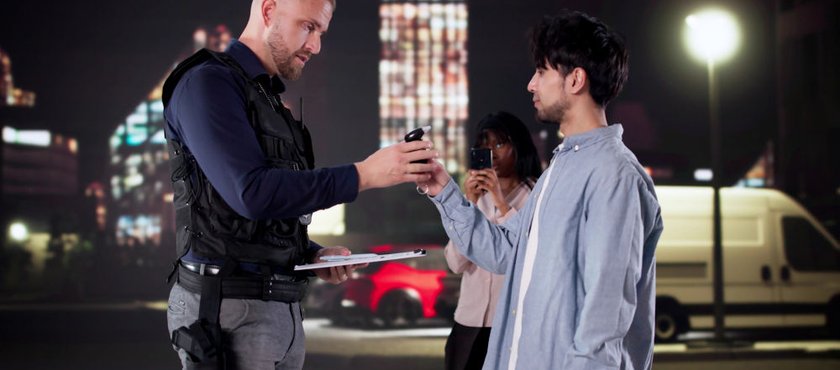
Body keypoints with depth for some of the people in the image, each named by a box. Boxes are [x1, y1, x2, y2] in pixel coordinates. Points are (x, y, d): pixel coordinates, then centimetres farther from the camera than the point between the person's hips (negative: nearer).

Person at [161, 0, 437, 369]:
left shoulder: (270, 103, 17)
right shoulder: (208, 83, -10)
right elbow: (251, 192, -23)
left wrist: (312, 256, 3)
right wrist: (363, 175, -20)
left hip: (281, 308, 8)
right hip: (229, 309, -8)